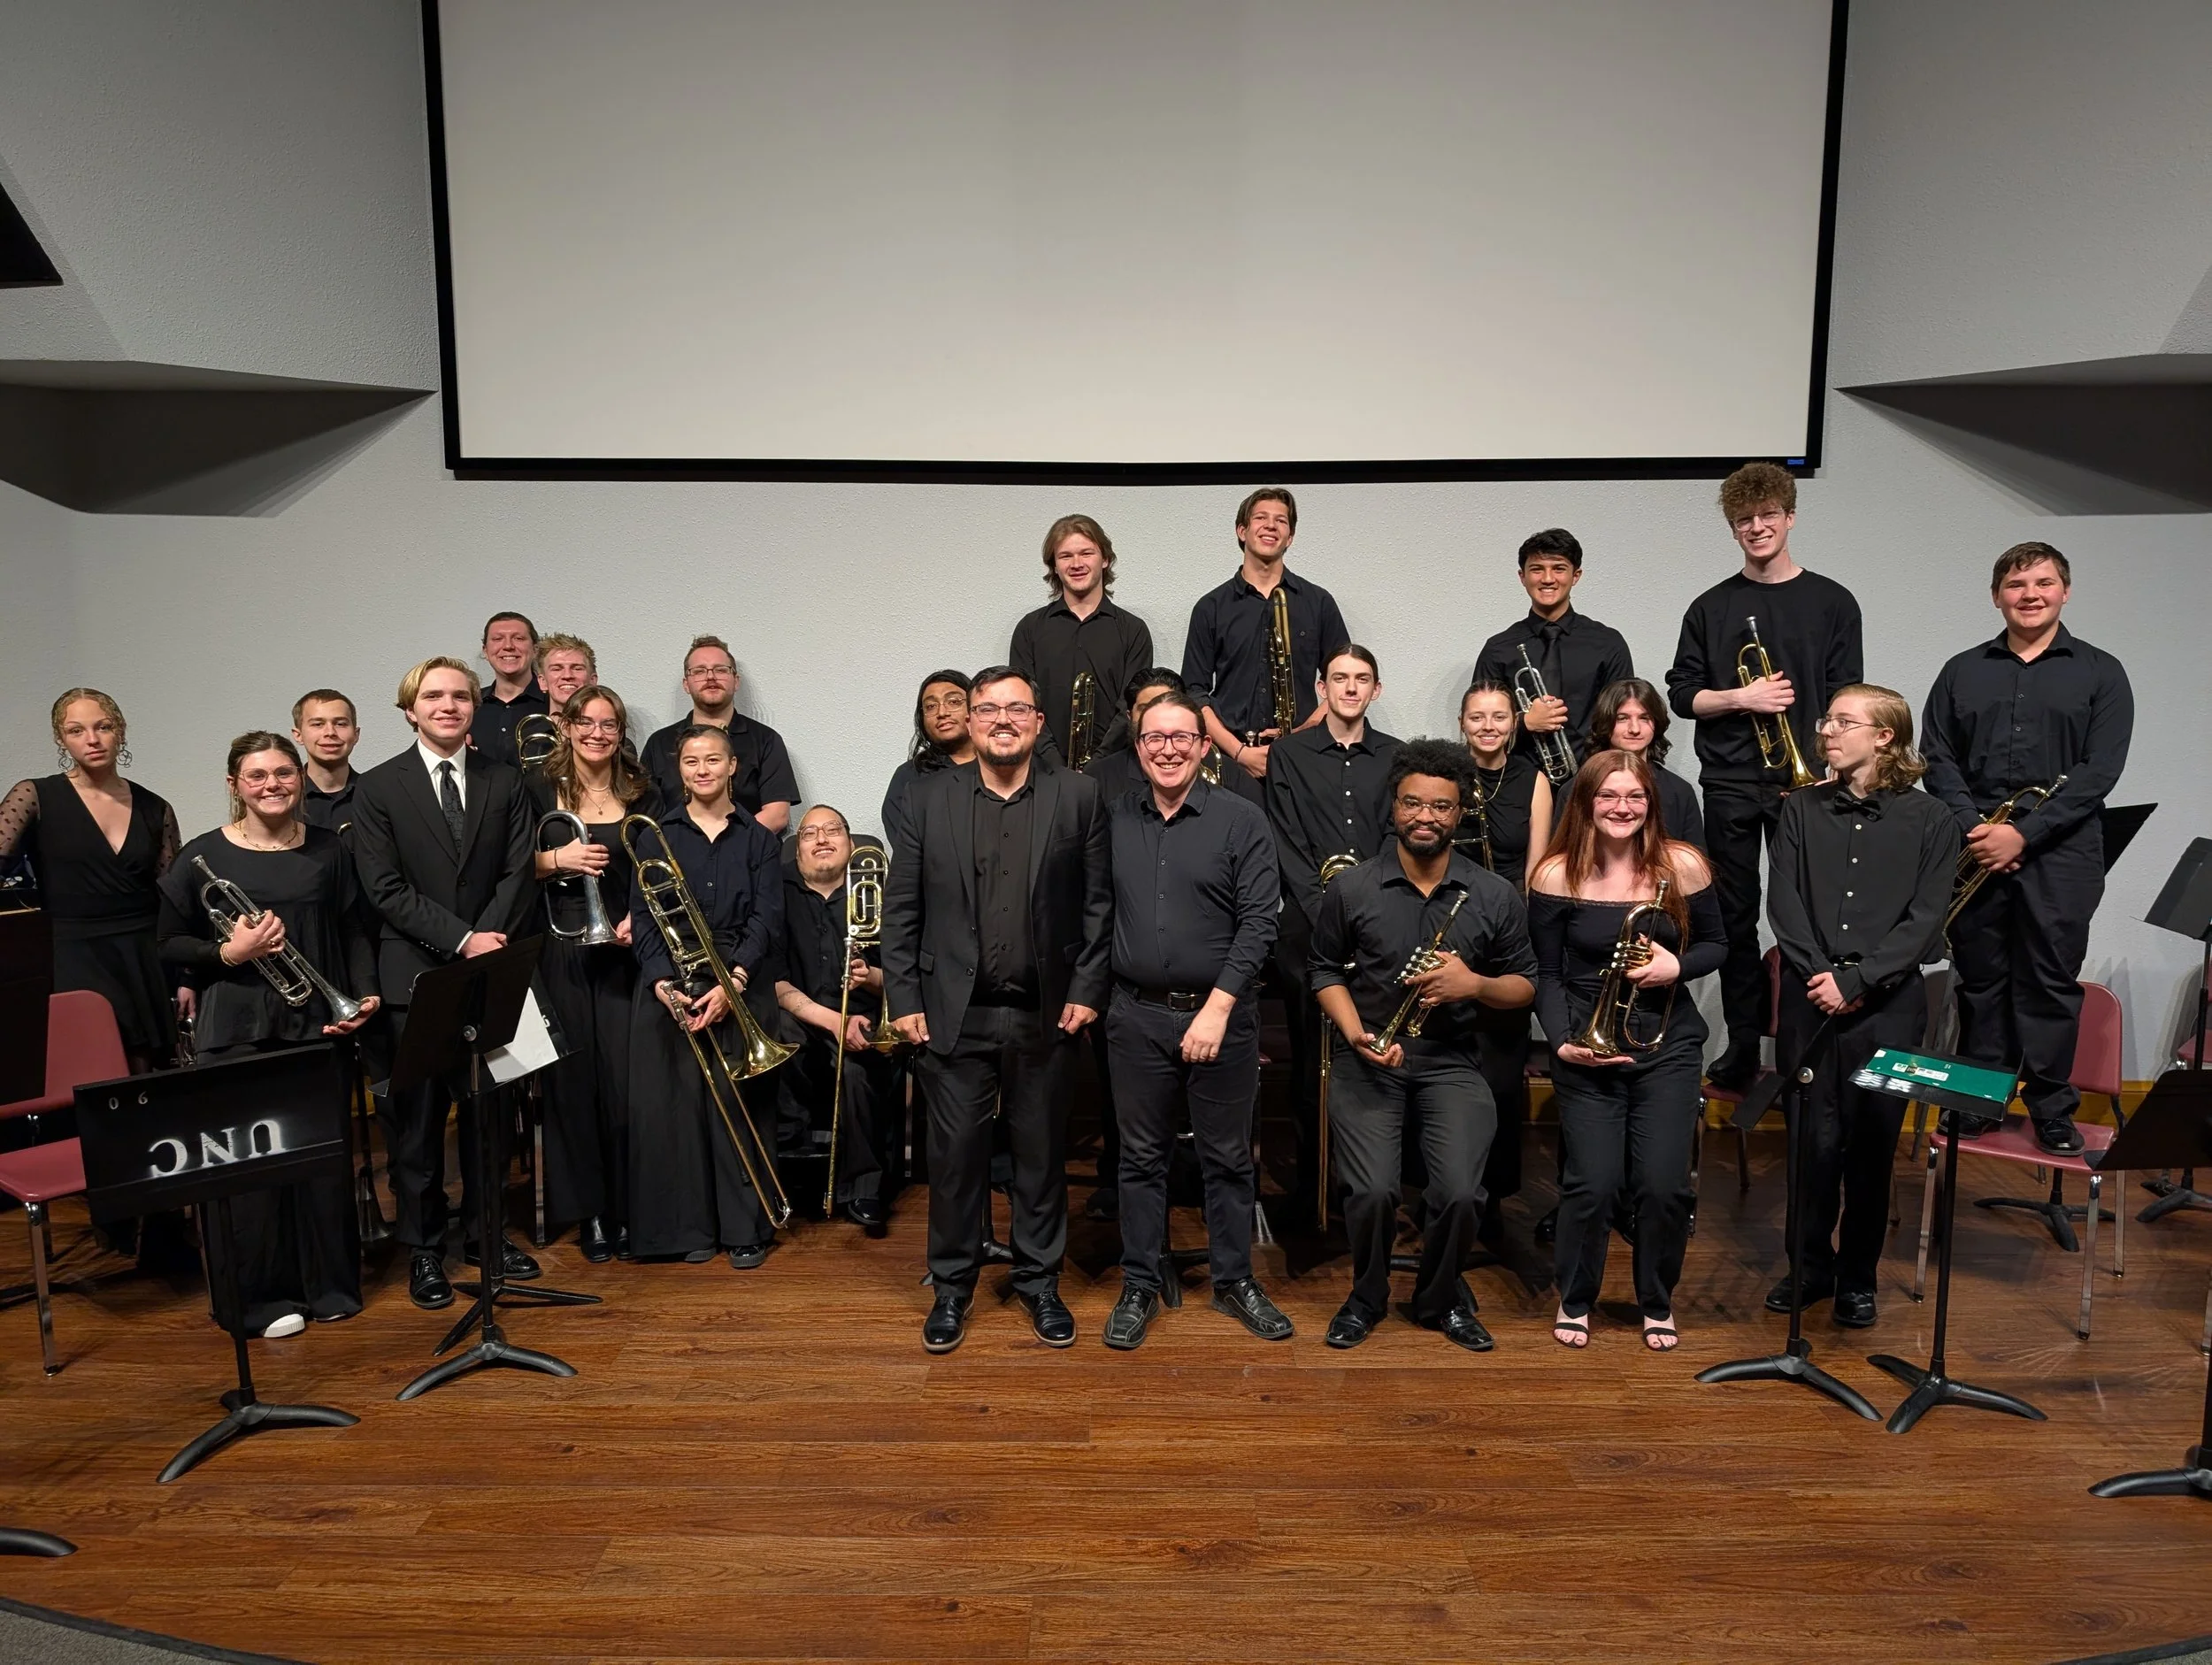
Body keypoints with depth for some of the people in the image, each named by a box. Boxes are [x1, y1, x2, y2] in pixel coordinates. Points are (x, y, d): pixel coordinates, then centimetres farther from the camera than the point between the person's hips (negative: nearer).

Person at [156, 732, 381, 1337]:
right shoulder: (201, 857, -2)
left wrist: (365, 993, -3)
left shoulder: (328, 849, 6)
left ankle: (329, 1285, 23)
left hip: (316, 1025, 2)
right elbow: (170, 947, 2)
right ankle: (259, 1298, 16)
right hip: (237, 1031, -2)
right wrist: (228, 953, -16)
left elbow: (354, 930, 11)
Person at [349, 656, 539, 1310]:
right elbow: (385, 889, -7)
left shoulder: (504, 783, 8)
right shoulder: (379, 788, 0)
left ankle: (485, 1233, 23)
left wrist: (489, 938, -12)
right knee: (417, 1119, 3)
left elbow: (517, 872, 3)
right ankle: (423, 1249, 15)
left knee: (489, 1112, 9)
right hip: (416, 976, -2)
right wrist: (461, 941, -15)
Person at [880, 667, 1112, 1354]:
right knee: (955, 1155, 7)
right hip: (954, 1013, 0)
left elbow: (1097, 903, 1)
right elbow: (902, 906, 2)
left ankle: (1039, 1282, 28)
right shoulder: (930, 796, 2)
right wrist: (904, 999, -3)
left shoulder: (1076, 796, 0)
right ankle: (952, 1287, 24)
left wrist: (1086, 990, -4)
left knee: (1042, 1155, 12)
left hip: (1046, 1014, 0)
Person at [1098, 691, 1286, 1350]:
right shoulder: (1114, 820, 4)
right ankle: (1140, 1285, 22)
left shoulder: (1241, 821, -4)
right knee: (1142, 1155, 10)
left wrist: (1217, 1007, -15)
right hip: (1137, 1016, 2)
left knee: (1228, 1157, 9)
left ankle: (1234, 1279, 25)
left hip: (1221, 1015, -2)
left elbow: (1258, 923, -8)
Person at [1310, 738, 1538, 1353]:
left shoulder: (1495, 896, 3)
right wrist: (1356, 1033, -6)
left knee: (1461, 1195, -16)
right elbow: (1325, 969, 11)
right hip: (1368, 1064, -1)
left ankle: (1441, 1298, 16)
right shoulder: (1351, 889, 1)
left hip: (1452, 1065, 1)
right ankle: (1368, 1295, 15)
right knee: (1374, 1193, -17)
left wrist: (1477, 984, -12)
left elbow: (1526, 986, 9)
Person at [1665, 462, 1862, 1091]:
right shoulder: (1712, 608, 8)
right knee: (1736, 918, 5)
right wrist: (1741, 697, -10)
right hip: (1730, 785, 1)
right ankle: (1743, 1044, 15)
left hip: (1802, 782, -1)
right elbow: (1682, 694, 6)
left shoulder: (1832, 603, 4)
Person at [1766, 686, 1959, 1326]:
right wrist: (1818, 973, -11)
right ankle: (1810, 1265, 19)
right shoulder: (1803, 809, 9)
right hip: (1809, 999, 2)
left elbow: (1924, 919, -5)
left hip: (1888, 1004, -1)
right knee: (1814, 1139, 3)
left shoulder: (1929, 820, 2)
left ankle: (1858, 1275, 19)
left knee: (1872, 1142, 4)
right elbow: (1783, 900, 2)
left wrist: (1855, 981, -14)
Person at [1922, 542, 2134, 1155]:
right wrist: (1973, 826, -9)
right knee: (1980, 978, 7)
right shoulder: (1962, 672, 12)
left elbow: (2100, 770, -4)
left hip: (2060, 855, -2)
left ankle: (2052, 1110, 12)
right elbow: (1938, 757, 7)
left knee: (2052, 981, 1)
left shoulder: (2100, 673, 5)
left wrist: (2024, 832, -14)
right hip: (1976, 852, 2)